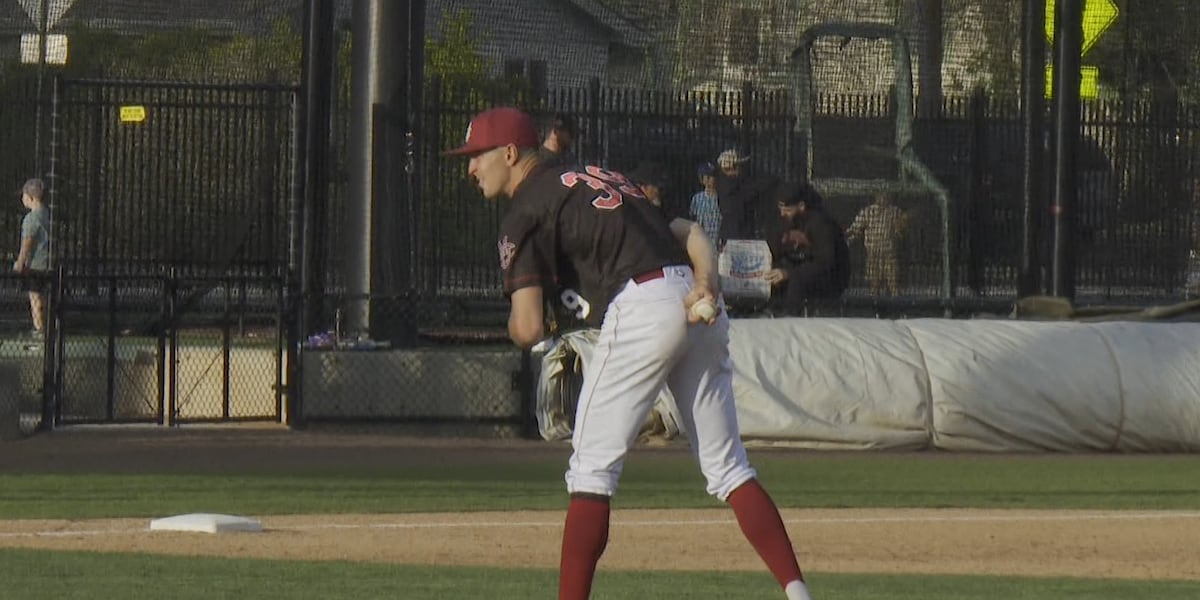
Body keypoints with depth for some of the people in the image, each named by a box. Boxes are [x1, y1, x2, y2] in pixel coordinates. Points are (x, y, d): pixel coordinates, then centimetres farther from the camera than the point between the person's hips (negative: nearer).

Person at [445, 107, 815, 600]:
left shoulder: (526, 211, 3)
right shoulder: (597, 179, 28)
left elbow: (527, 329, -7)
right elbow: (688, 231, 18)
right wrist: (705, 279, 0)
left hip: (642, 309, -8)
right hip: (700, 305, 8)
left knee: (593, 464, -1)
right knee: (726, 465, 9)